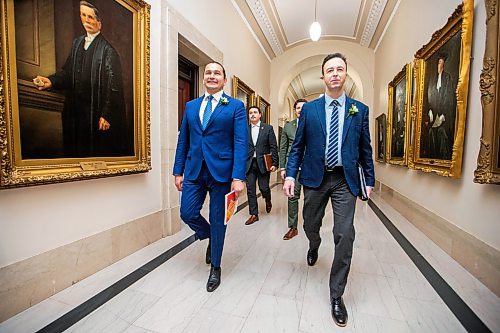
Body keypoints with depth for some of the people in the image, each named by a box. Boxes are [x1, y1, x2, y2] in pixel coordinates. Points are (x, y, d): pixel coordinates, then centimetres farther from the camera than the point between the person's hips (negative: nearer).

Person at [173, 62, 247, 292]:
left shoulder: (235, 106, 0)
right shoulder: (191, 106, 13)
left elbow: (241, 143, -9)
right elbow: (183, 141, 13)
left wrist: (238, 177, -17)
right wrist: (178, 171, 8)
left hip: (221, 170, -4)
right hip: (194, 170, 4)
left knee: (217, 220, 7)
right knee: (187, 214, 2)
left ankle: (215, 268, 30)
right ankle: (211, 238, 36)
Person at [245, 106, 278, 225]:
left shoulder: (268, 128, 3)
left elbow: (273, 147, 0)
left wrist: (274, 163, -7)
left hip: (263, 163, -2)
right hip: (249, 164, 2)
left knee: (264, 187, 1)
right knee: (250, 189, 3)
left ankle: (268, 201, 36)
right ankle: (254, 214, 15)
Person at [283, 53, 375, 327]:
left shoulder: (360, 110, 5)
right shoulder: (309, 109, 3)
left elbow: (365, 148, 8)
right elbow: (298, 146, 2)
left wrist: (370, 179, 7)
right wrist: (291, 174, -7)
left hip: (345, 181, 0)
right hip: (315, 178, 1)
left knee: (344, 236, -3)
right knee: (310, 226, 16)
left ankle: (336, 295, 16)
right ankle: (314, 247, 54)